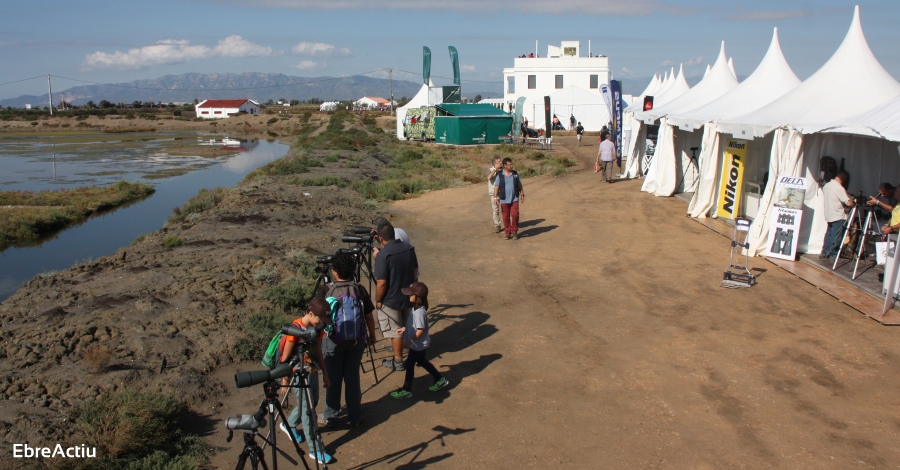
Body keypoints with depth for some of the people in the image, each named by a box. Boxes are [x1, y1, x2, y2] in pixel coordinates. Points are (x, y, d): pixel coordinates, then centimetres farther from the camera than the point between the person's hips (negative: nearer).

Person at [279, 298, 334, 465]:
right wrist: (285, 380, -12)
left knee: (312, 402, 19)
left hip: (312, 371, 8)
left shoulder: (318, 328, -1)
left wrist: (325, 373, 12)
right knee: (307, 409, -2)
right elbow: (285, 357, -15)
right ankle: (316, 450, 6)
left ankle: (289, 425, 45)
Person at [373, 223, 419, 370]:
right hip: (409, 296, 6)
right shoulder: (409, 248, -3)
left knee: (395, 331, 7)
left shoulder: (383, 255, -23)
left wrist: (378, 300, -8)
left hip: (391, 300, -6)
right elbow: (415, 271, 9)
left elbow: (381, 282, -23)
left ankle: (398, 361, 18)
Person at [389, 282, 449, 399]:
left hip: (418, 344, -10)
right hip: (420, 343, 10)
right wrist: (404, 329, 8)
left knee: (409, 364, 3)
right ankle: (440, 380, 34)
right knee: (422, 361, 23)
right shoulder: (416, 308, 1)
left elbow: (421, 330, -28)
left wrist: (410, 341, -22)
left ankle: (406, 390, 15)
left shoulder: (419, 312, -30)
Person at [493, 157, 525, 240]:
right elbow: (496, 187, -2)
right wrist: (495, 197, -8)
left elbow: (519, 185, 11)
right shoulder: (500, 175, -3)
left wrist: (522, 194, 9)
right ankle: (508, 233, 14)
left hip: (514, 199, 1)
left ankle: (515, 231, 6)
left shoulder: (515, 174, 4)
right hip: (504, 200, -1)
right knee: (506, 217, 4)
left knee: (515, 215, -9)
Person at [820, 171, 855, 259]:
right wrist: (853, 202, 3)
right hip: (838, 216, -8)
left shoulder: (826, 185, 7)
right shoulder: (839, 188, -18)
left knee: (829, 233, 14)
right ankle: (834, 255, 1)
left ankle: (824, 253, 15)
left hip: (829, 215, 8)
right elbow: (849, 203, -19)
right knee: (836, 236, -2)